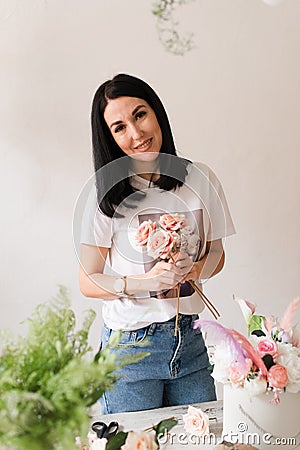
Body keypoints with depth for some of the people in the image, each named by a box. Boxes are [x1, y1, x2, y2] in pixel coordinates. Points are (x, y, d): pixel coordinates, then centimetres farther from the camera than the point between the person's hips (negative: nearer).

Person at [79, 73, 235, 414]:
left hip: (189, 341, 3)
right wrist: (144, 281, -22)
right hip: (130, 345, -3)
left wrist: (193, 270, -11)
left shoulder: (200, 180, -1)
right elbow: (88, 283, -7)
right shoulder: (107, 194, -9)